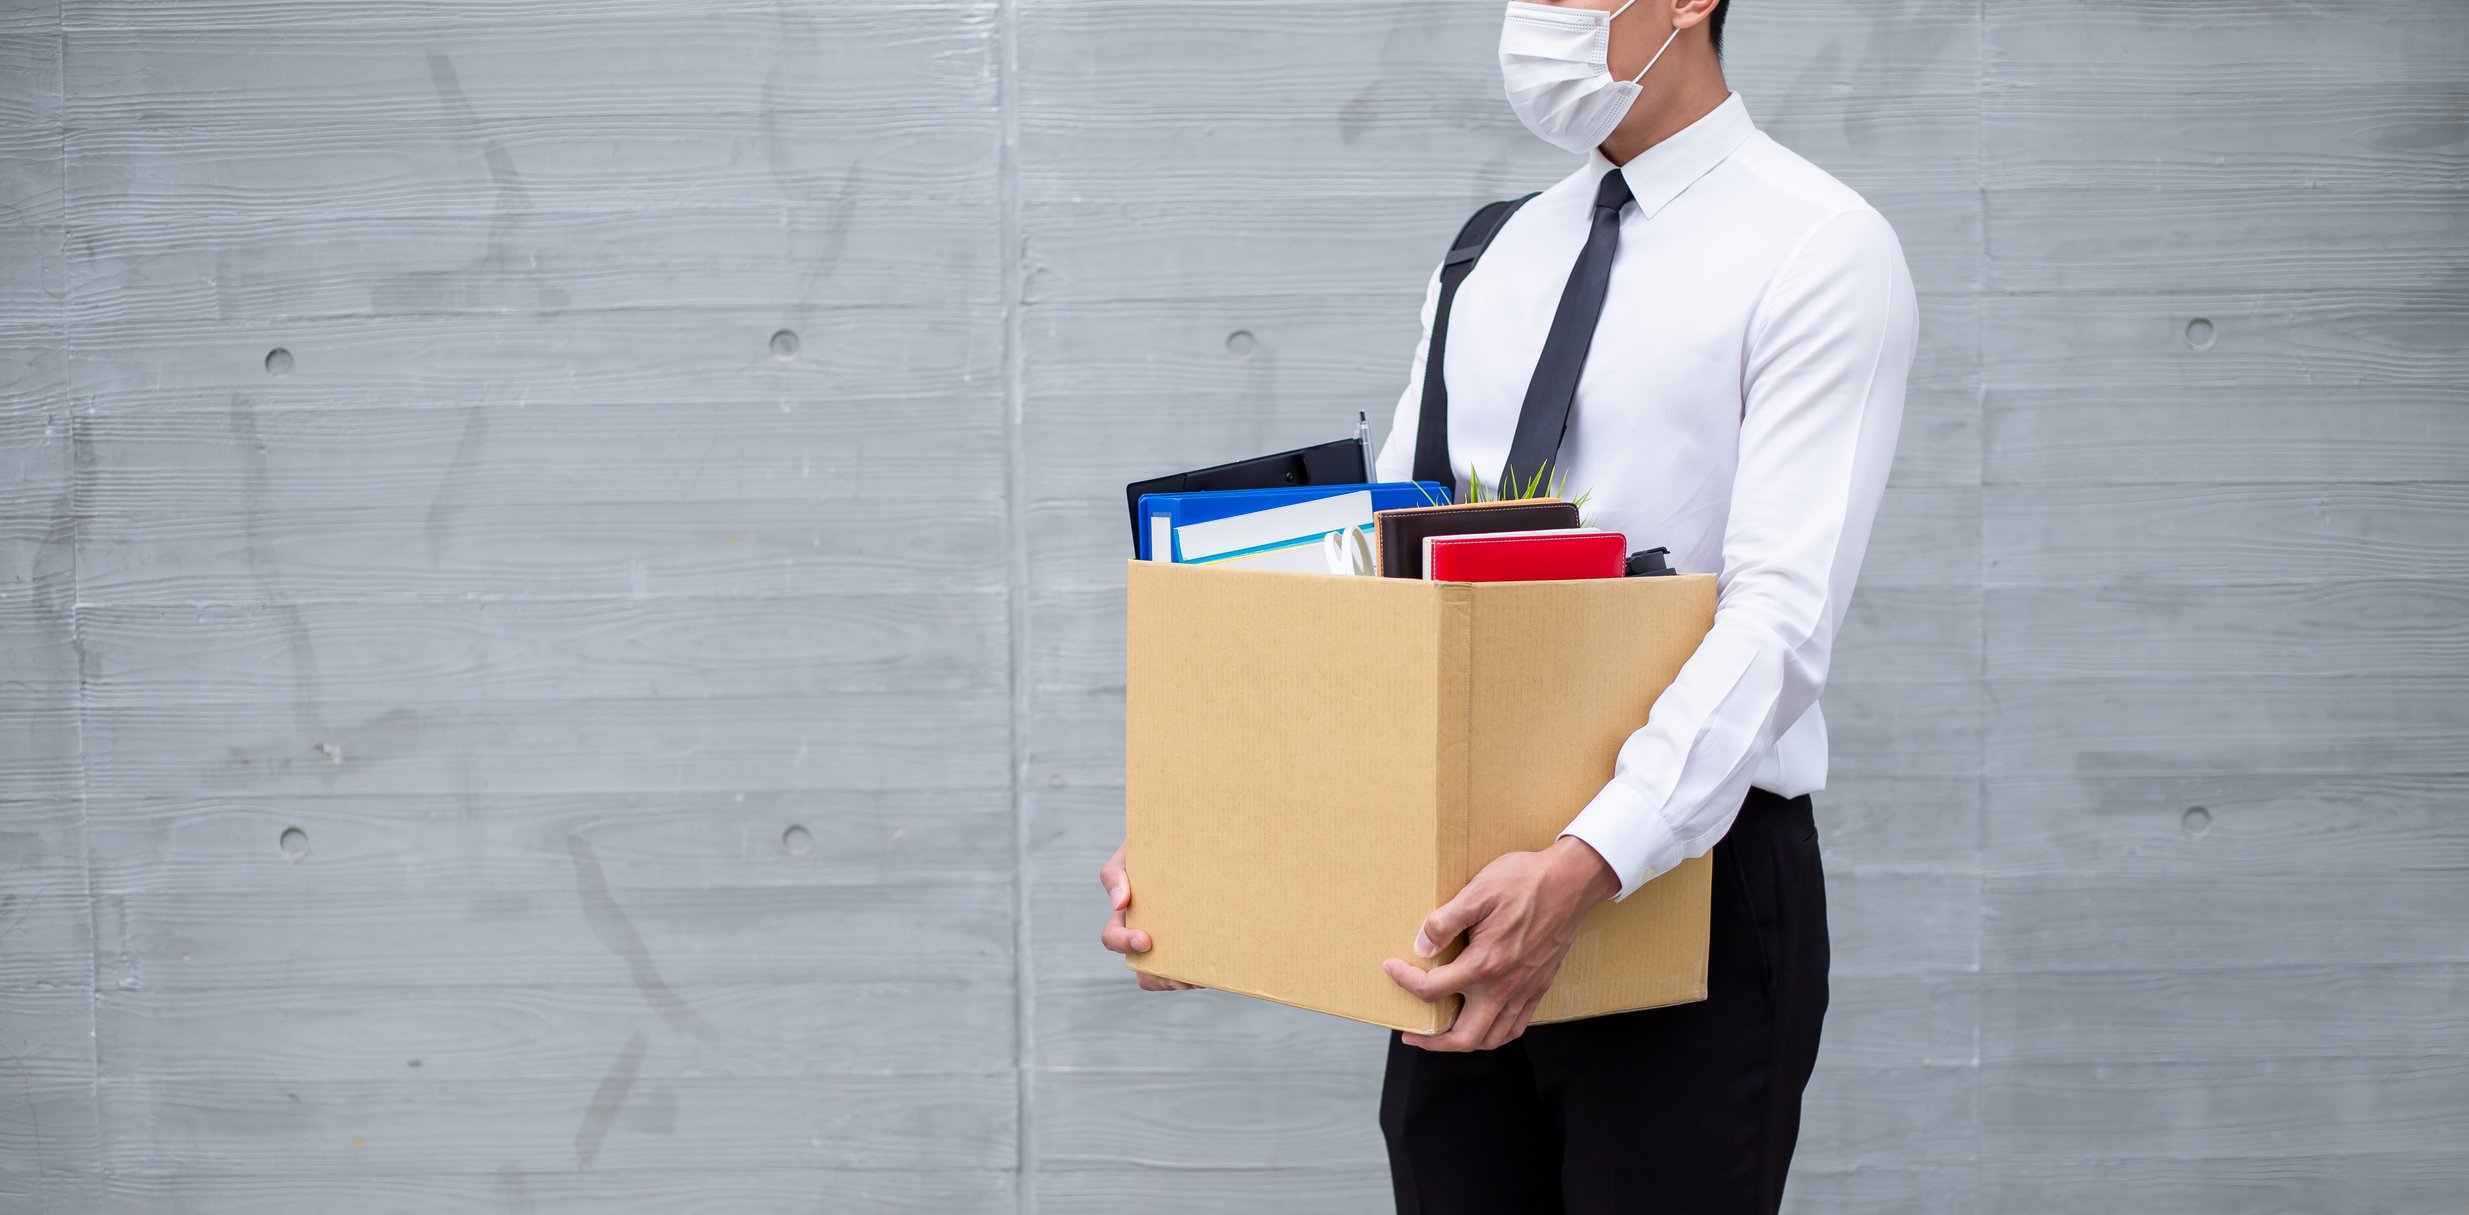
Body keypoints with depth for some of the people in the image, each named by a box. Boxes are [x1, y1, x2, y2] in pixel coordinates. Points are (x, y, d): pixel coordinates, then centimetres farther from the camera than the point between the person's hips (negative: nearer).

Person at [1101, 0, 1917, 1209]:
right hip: (1473, 887, 6)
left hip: (1686, 878, -5)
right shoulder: (1491, 261, 12)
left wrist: (1585, 866, -32)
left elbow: (1783, 611, -19)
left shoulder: (1819, 248, -8)